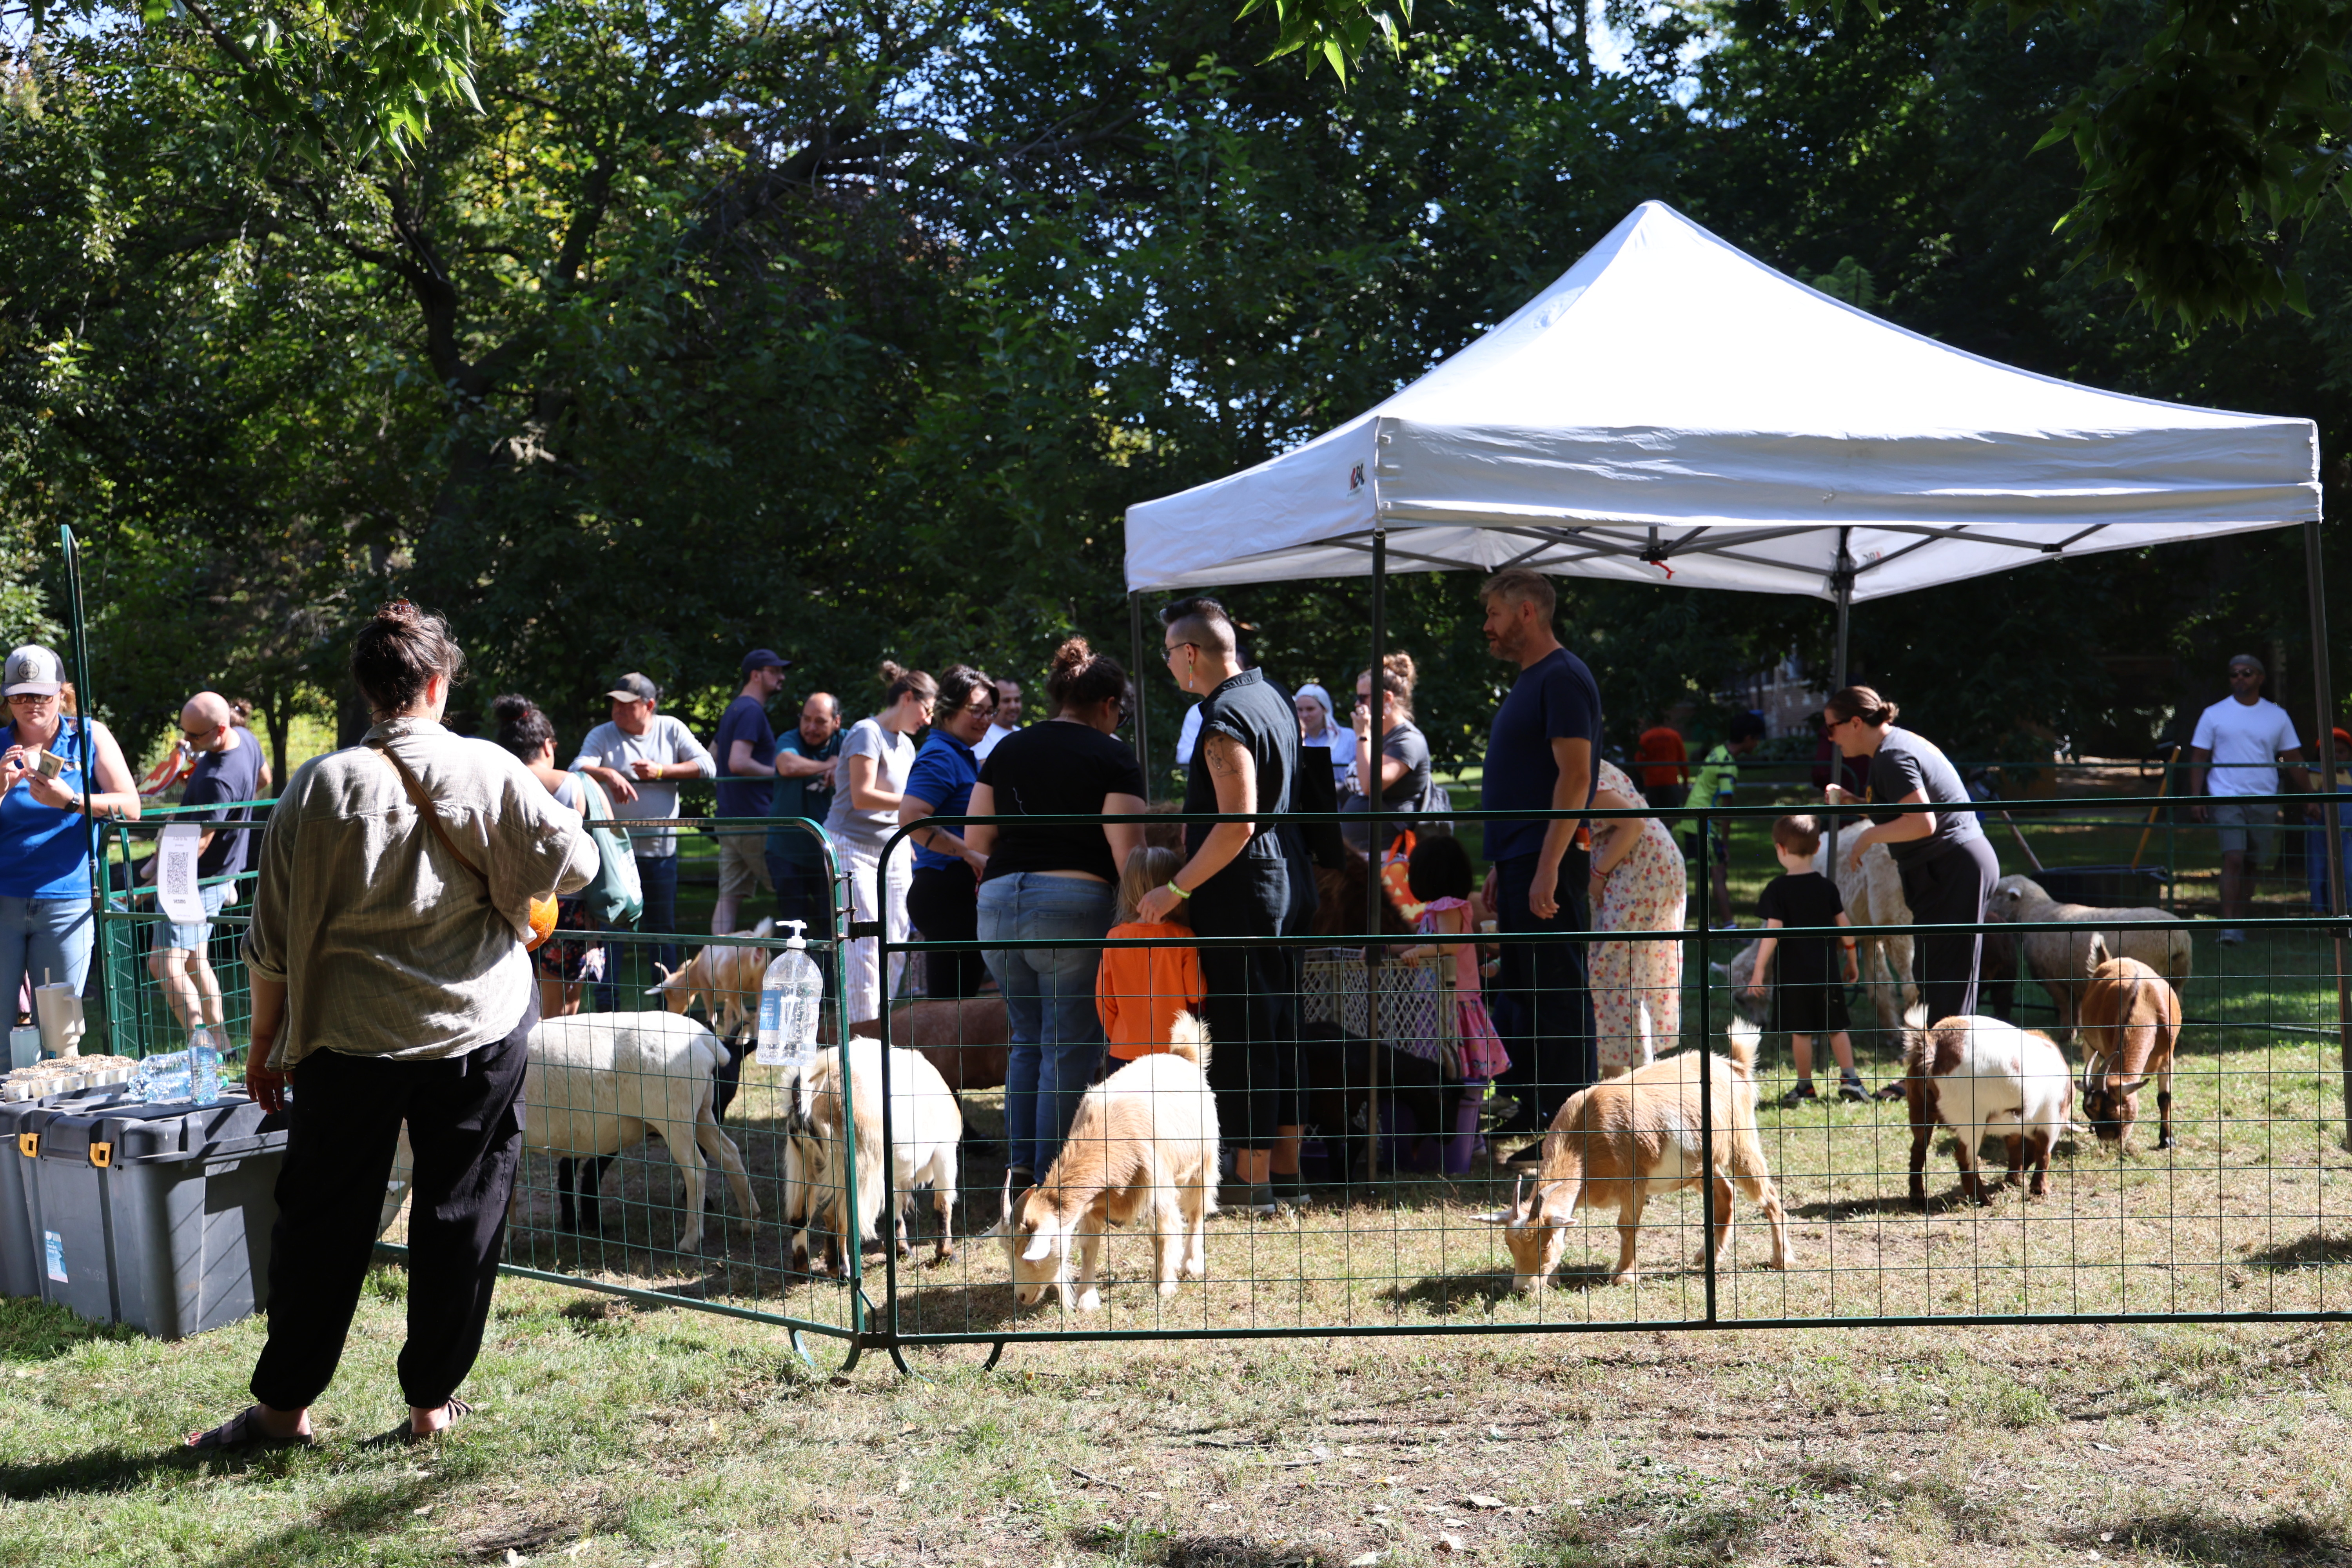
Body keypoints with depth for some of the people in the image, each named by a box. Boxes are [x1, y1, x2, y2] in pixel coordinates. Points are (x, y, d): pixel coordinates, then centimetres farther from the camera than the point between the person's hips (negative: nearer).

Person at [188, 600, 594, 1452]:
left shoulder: (322, 785, -6)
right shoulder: (489, 772, -7)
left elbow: (273, 939, -3)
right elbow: (575, 863, 0)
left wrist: (265, 1043, 7)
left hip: (348, 1037, 0)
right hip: (480, 1029, 0)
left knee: (322, 1221, 10)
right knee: (460, 1215, 10)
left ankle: (283, 1406, 18)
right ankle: (432, 1402, 15)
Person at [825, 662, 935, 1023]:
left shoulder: (906, 745, 17)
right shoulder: (867, 733, -10)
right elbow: (862, 796, -19)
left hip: (893, 850, 8)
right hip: (854, 847, -8)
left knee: (896, 945, 4)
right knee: (866, 944, -12)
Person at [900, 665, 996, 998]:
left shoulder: (962, 756, 20)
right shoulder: (940, 756, -11)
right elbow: (910, 819, -24)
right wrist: (970, 853, -23)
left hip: (961, 893, 10)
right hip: (946, 892, -10)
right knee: (951, 996, -10)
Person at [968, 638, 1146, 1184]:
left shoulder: (1006, 750, 14)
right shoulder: (1112, 757, -1)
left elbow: (974, 838, 13)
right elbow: (1126, 848, -10)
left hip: (998, 904, 5)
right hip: (1075, 904, -5)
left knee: (1028, 1040, 19)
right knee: (1069, 1050, 3)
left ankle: (1020, 1163, 12)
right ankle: (1051, 1177, 3)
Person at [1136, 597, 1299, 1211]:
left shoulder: (1224, 719, -18)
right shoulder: (1273, 698, 12)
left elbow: (1238, 824, -24)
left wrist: (1176, 889, -19)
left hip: (1238, 887, -10)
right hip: (1282, 877, 10)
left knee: (1239, 1030, -5)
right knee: (1277, 1025, 14)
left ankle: (1252, 1180, -3)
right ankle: (1286, 1166, 21)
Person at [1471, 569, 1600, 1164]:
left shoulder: (1563, 678, -11)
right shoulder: (1528, 681, 19)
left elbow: (1574, 777, -19)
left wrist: (1548, 867, -23)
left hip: (1548, 865, -10)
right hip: (1520, 861, 10)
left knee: (1558, 992, -7)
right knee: (1522, 992, 13)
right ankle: (1531, 1116, 20)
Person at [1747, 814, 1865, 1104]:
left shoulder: (1777, 889, -10)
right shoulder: (1827, 887, 3)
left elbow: (1773, 933, -15)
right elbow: (1845, 927, 5)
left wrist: (1759, 970, -10)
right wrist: (1852, 961, 18)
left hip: (1793, 973, -4)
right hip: (1826, 970, 4)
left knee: (1800, 1031, 3)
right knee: (1836, 1027, 13)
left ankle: (1805, 1087, 9)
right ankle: (1849, 1079, 9)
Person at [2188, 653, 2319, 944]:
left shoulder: (2277, 716, 10)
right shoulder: (2214, 715, 4)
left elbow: (2294, 760, 13)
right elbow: (2198, 759, 3)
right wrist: (2195, 798, -8)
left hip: (2264, 801, 3)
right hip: (2226, 799, -3)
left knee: (2253, 866, 6)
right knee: (2233, 859, -16)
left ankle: (2239, 921, 16)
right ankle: (2229, 927, -17)